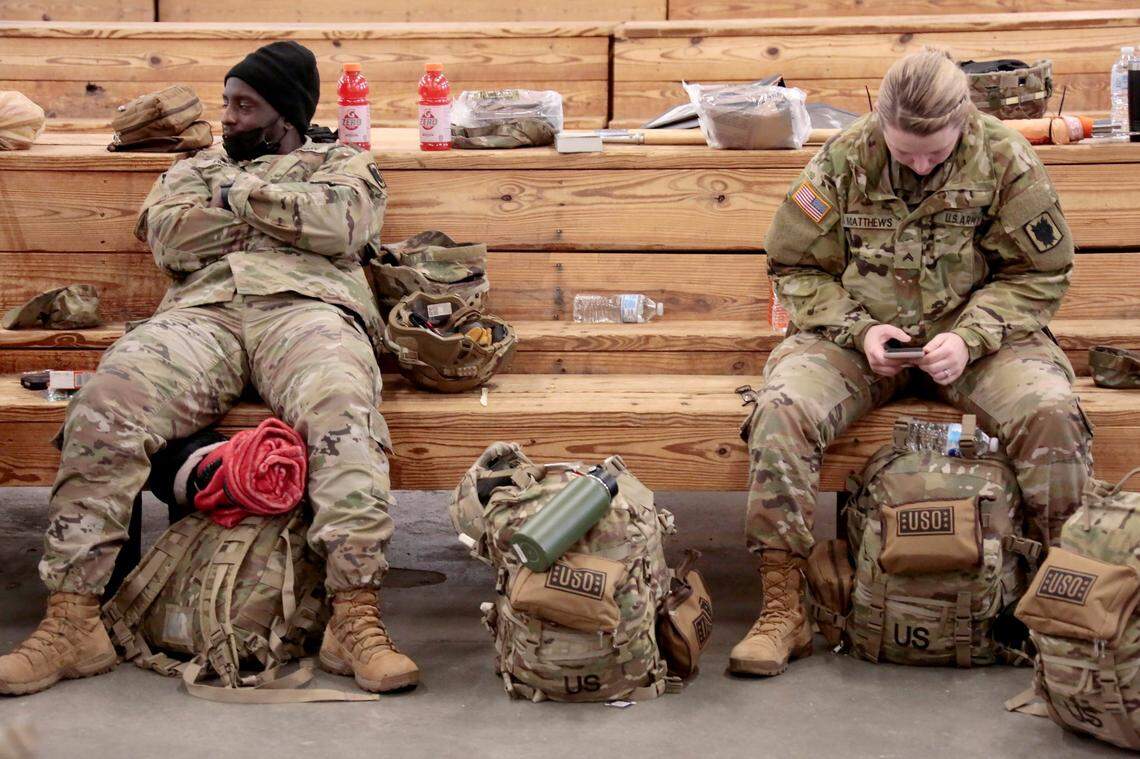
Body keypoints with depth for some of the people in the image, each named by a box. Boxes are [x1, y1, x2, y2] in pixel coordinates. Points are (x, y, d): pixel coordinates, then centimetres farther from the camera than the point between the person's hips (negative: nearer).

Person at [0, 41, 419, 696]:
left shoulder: (344, 165, 25)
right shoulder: (196, 169, 33)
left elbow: (338, 222, 0)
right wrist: (280, 211, 8)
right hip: (202, 311, 2)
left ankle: (357, 620, -42)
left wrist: (239, 194, 7)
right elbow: (171, 240, 11)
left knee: (344, 415, -38)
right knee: (104, 406, -28)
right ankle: (72, 621, -30)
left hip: (305, 306, -2)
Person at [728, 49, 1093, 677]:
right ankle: (782, 610, -21)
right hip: (861, 336, 1)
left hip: (972, 335, 0)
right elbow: (796, 269, 4)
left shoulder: (1005, 159, -7)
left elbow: (1041, 274, 1)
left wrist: (970, 337, -16)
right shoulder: (843, 160, -5)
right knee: (781, 410, -29)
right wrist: (860, 329, -13)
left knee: (1051, 414, -31)